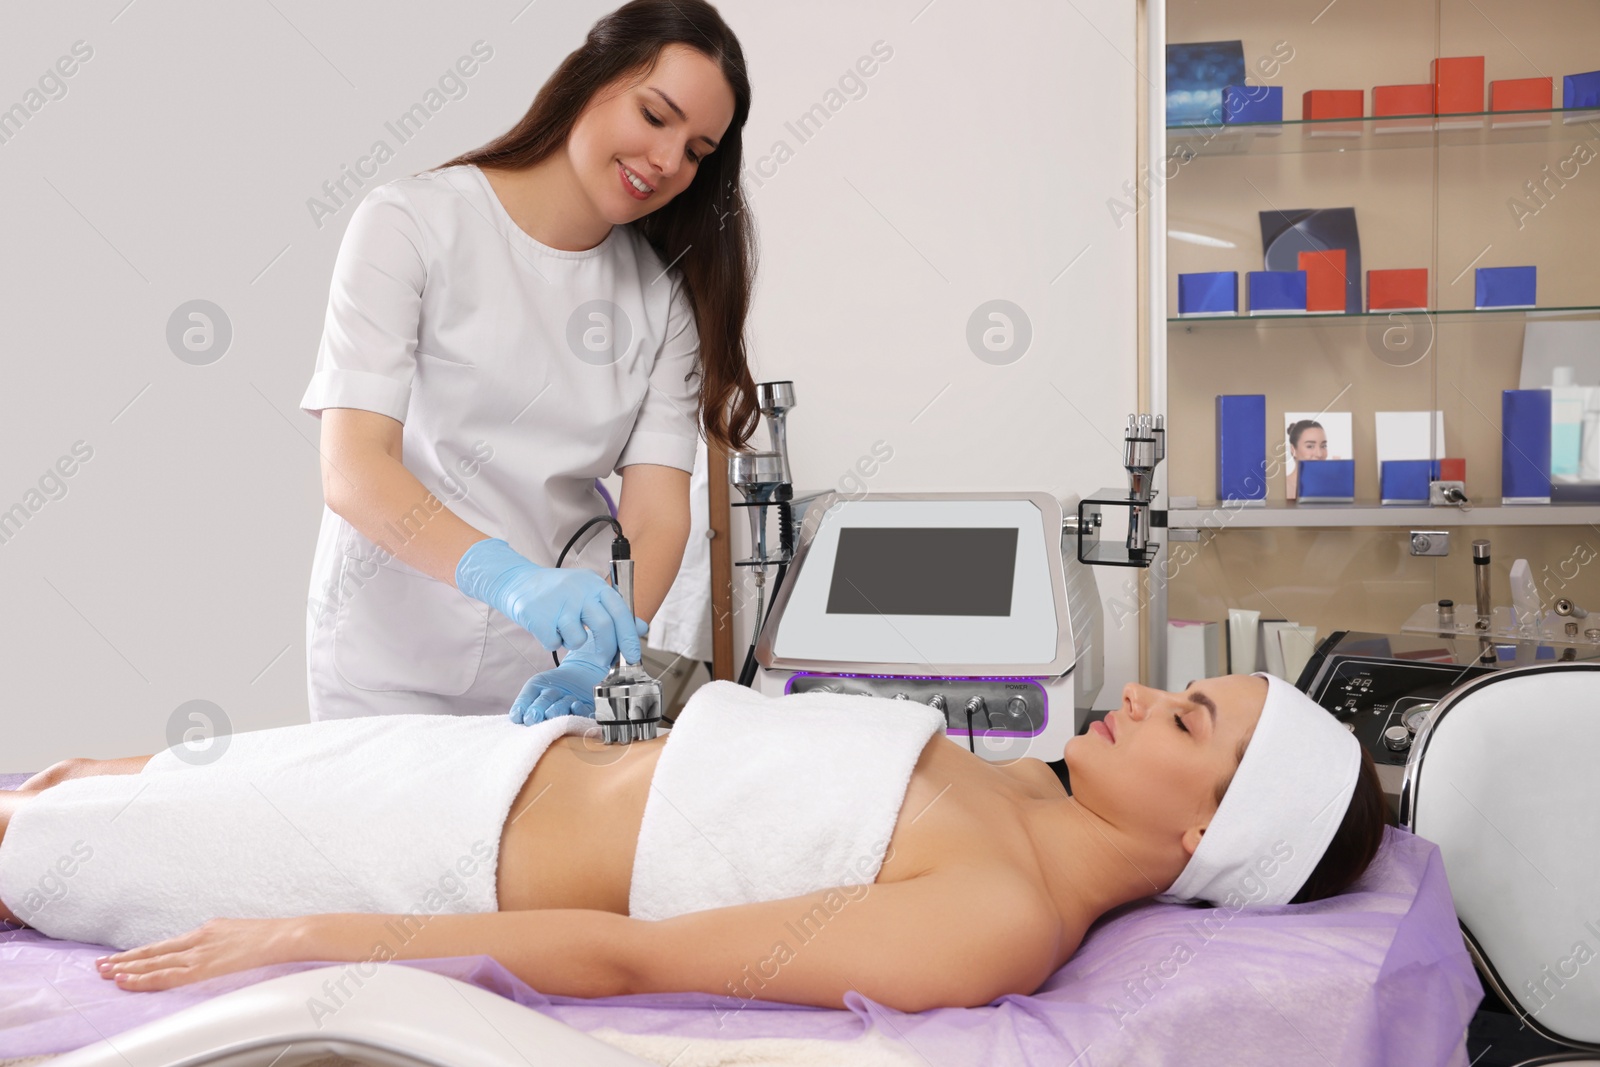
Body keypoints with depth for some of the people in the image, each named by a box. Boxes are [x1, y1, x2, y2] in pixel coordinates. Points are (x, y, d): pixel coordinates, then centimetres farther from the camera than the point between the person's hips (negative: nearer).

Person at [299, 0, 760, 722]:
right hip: (395, 669, -2)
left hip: (556, 676, 3)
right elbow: (354, 471, -19)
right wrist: (510, 579, -36)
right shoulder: (411, 223, -9)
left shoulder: (663, 291, 2)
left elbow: (659, 512, -8)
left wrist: (599, 661, -27)